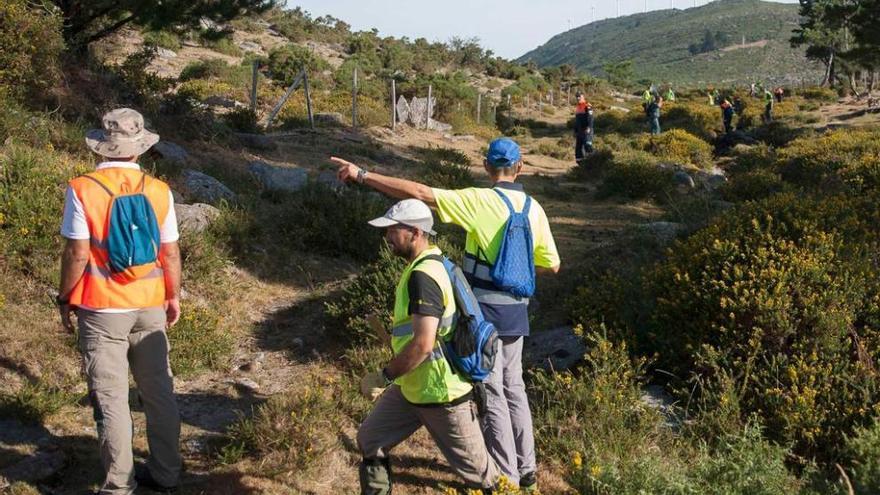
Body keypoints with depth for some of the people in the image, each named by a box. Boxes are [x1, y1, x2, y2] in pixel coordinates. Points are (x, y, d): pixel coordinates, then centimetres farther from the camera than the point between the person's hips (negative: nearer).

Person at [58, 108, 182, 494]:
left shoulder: (82, 190, -11)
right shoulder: (158, 191, -3)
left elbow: (77, 253, -12)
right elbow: (170, 252, 1)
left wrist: (64, 298, 2)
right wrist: (173, 297, 14)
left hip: (101, 310, -3)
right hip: (150, 307, 3)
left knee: (111, 399, 5)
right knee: (158, 391, 14)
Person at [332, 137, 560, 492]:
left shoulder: (480, 201, -15)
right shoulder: (533, 208, 3)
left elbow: (420, 193, -22)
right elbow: (551, 265, 7)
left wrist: (362, 175, -19)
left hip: (485, 312, -6)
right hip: (516, 311, 6)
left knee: (491, 395, 4)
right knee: (513, 387, 20)